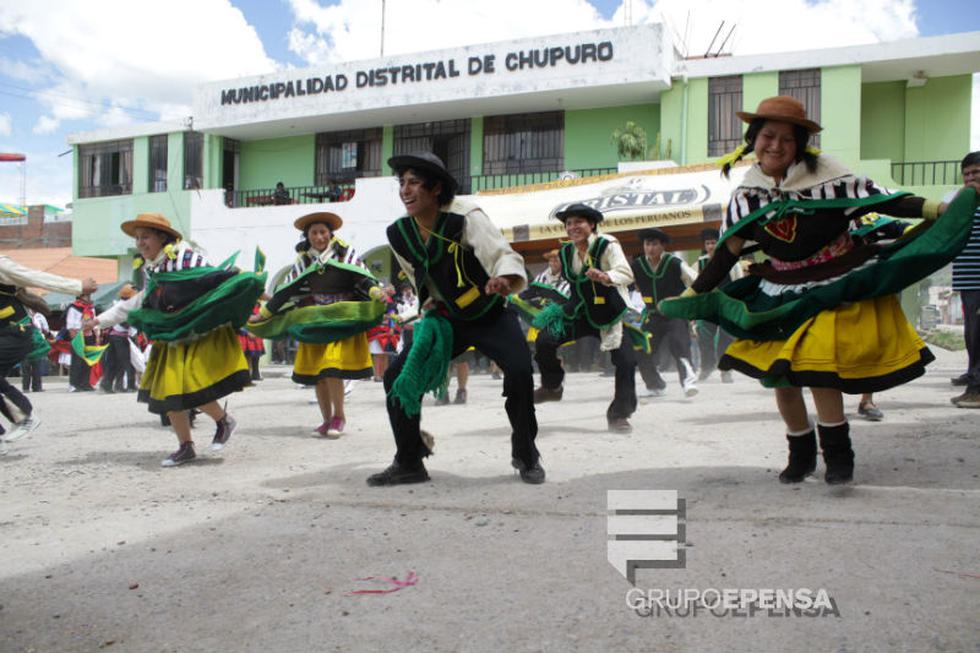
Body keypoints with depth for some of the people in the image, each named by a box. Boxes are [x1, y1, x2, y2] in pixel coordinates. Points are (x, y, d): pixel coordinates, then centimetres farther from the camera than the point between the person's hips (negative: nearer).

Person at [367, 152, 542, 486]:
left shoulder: (466, 219, -23)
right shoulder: (398, 234, -7)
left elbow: (505, 255, -38)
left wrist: (504, 280, -59)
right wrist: (433, 309, 10)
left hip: (491, 314, -4)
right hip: (446, 319, 5)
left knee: (519, 371, -28)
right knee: (397, 377, -7)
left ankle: (525, 453, -2)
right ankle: (408, 463, 10)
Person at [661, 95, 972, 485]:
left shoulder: (825, 176, -12)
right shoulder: (747, 195, -1)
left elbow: (884, 202, -13)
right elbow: (727, 253, 5)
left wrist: (939, 210, -25)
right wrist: (689, 296, 4)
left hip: (835, 291, -4)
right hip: (779, 298, 5)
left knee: (817, 369, -18)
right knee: (778, 374, 4)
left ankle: (838, 455, 2)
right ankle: (801, 453, 24)